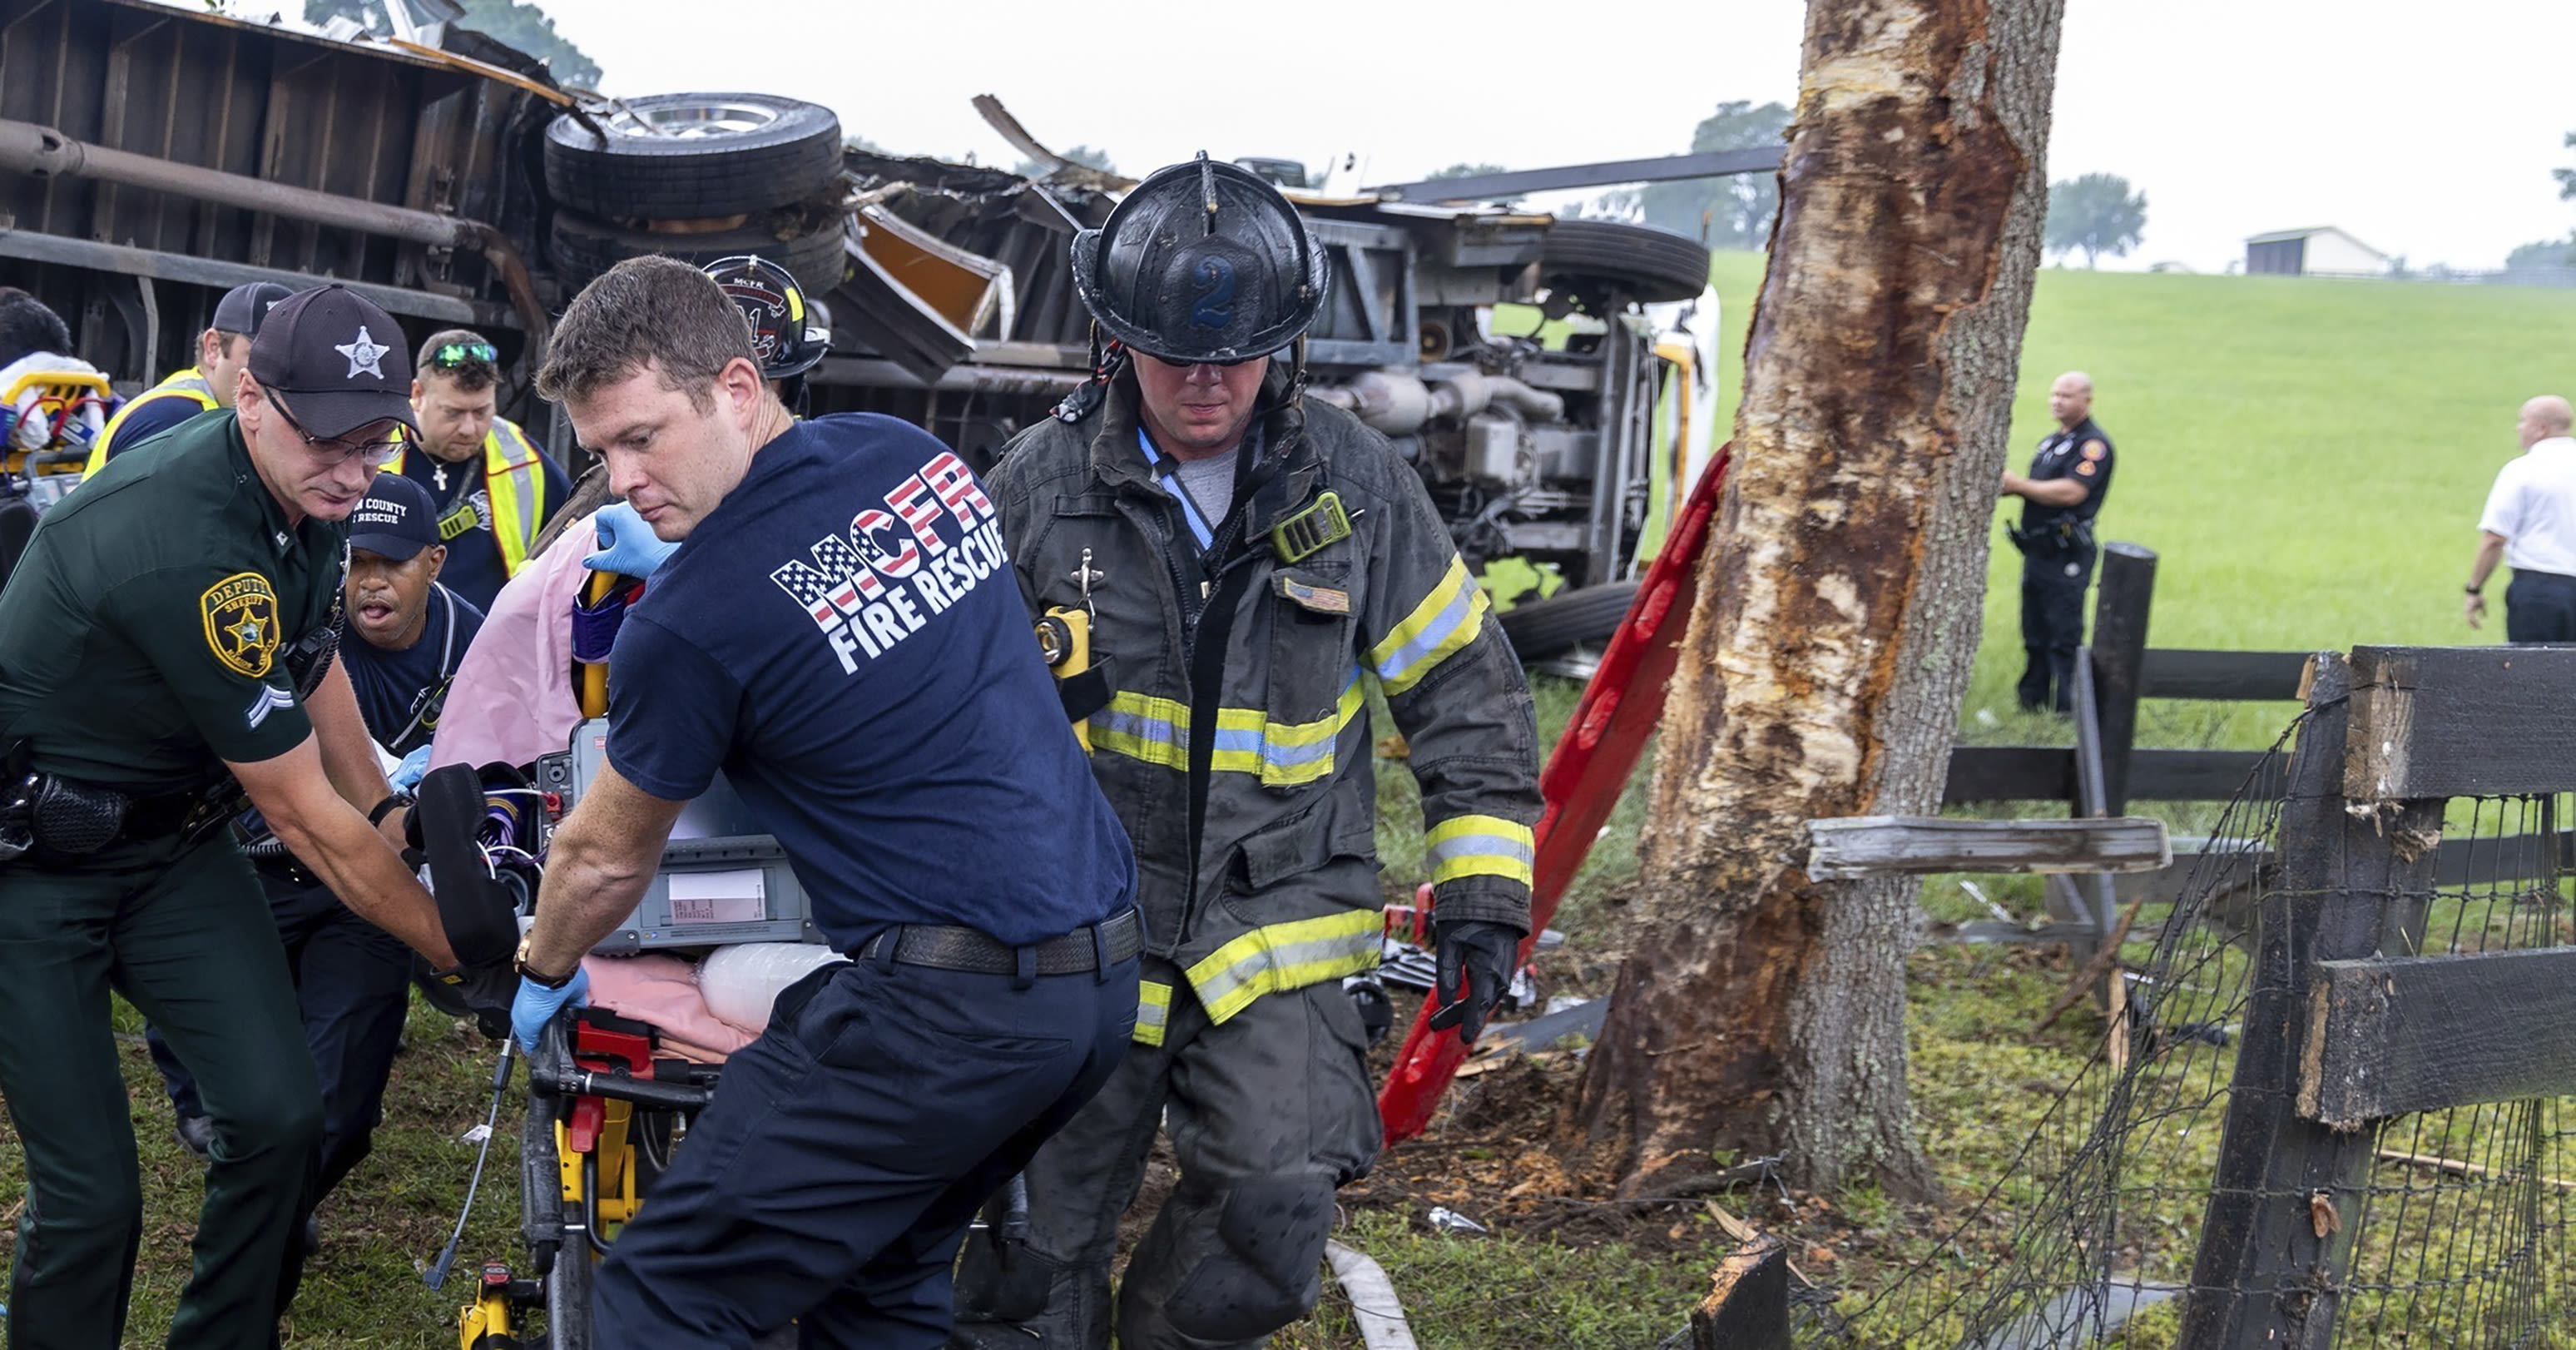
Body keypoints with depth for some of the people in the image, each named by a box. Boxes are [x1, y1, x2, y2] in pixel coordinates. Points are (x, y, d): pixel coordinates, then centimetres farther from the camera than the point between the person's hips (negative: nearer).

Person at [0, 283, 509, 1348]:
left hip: (171, 832, 8)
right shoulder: (192, 551, -32)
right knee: (91, 1191, -11)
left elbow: (309, 655, 19)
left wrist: (388, 809, 9)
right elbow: (307, 820, -24)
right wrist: (459, 954, -15)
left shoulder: (306, 490, -5)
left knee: (278, 1114, -7)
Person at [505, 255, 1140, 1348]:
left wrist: (539, 976, 25)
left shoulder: (691, 618, -13)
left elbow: (607, 860, 5)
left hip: (944, 1009, -8)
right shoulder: (916, 454, 6)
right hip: (1104, 974, 8)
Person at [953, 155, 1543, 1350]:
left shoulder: (1358, 488, 0)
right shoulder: (1042, 482, -2)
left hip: (1275, 918, 0)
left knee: (1276, 1205, -18)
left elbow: (1465, 692, 7)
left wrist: (1481, 895, 2)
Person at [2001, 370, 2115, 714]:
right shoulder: (2050, 441, 19)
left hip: (2066, 558, -9)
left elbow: (2070, 492, -22)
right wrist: (2006, 486, 4)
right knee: (2034, 637, 14)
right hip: (2037, 553, 9)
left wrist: (2019, 485, -16)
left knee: (2064, 641, -8)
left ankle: (2067, 714, -6)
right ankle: (2030, 705, 21)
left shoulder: (2094, 445, -10)